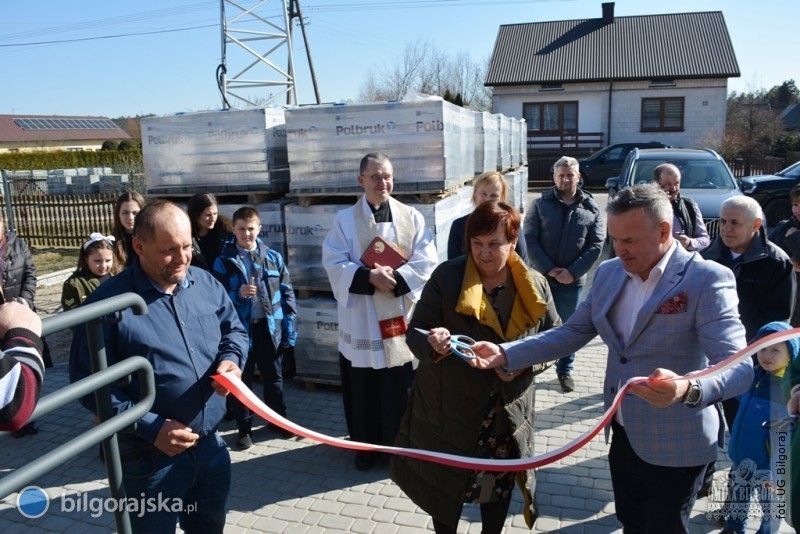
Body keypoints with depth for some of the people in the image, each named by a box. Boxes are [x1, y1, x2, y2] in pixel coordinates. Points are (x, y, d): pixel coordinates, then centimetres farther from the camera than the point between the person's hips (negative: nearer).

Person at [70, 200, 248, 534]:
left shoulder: (206, 283, -1)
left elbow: (235, 330, 13)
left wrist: (231, 359, -10)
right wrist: (150, 428, -21)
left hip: (210, 445, 5)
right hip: (151, 458, -5)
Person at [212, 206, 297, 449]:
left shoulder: (273, 257, 2)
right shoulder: (224, 261, -3)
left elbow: (287, 293, 3)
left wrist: (289, 329, -1)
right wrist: (238, 293, -23)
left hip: (270, 327, 2)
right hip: (240, 328, -1)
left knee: (273, 377, 16)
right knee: (242, 380, 11)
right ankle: (244, 428, 26)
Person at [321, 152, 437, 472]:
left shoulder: (412, 218, 3)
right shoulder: (345, 220, 0)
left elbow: (426, 263, -4)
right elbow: (334, 265, -8)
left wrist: (395, 277, -19)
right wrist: (370, 276, -22)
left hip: (403, 319, 1)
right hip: (361, 320, -1)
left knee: (403, 388, 9)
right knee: (364, 387, 9)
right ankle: (366, 445, 29)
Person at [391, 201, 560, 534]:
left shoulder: (535, 285, -4)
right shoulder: (447, 277, -12)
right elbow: (415, 334, -10)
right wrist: (432, 343, -35)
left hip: (508, 412, 3)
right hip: (450, 408, -2)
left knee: (500, 483, 21)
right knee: (445, 485, 13)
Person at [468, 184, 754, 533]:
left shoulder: (707, 279, -20)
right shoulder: (609, 273, 0)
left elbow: (739, 366, -27)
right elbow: (571, 333, 1)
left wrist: (687, 389, -49)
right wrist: (504, 354, -11)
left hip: (673, 447, -5)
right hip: (623, 435, 6)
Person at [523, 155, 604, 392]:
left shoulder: (591, 208, 2)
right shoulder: (540, 204, -1)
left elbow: (596, 244, -2)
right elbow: (530, 240, -6)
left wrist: (573, 271, -13)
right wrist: (548, 269, -15)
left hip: (573, 280, 1)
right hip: (540, 277, -1)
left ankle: (565, 369, 30)